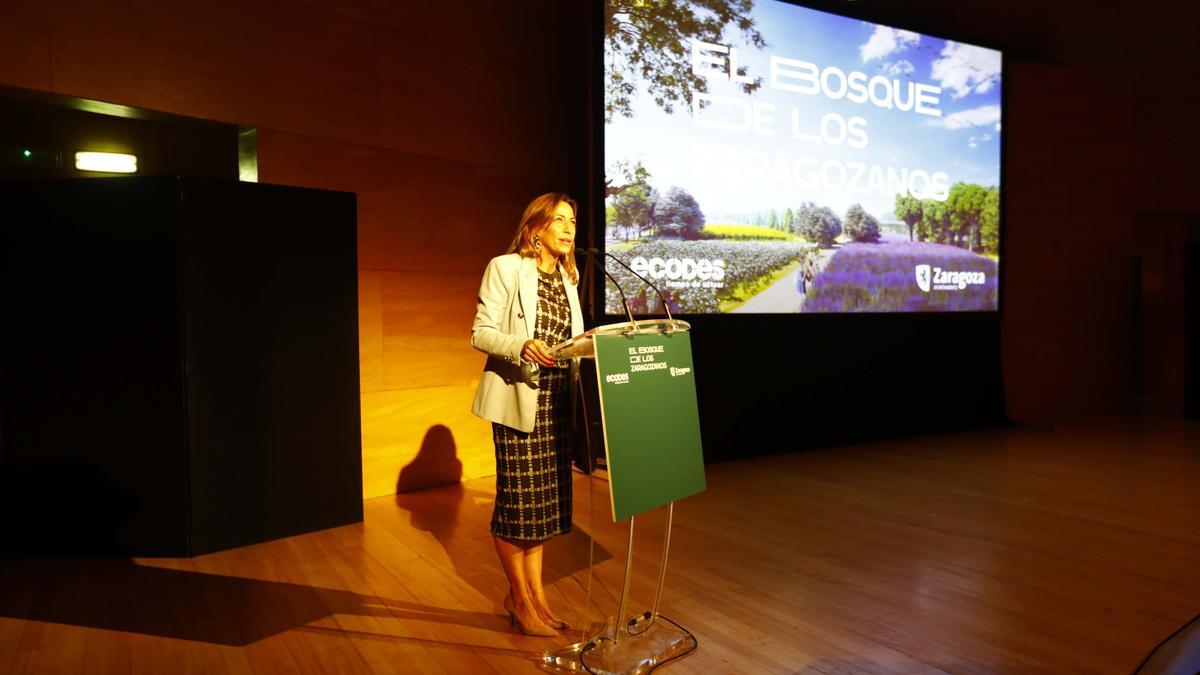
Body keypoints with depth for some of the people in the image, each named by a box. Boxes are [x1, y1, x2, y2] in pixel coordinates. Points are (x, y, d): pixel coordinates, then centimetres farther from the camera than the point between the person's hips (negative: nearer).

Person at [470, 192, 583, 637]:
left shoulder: (568, 276, 15)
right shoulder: (505, 267, -5)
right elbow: (480, 333, -10)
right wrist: (522, 347, -26)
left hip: (557, 400, 6)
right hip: (517, 398, -6)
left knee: (547, 498, 10)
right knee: (518, 498, 0)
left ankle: (534, 594, 24)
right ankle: (520, 598, 18)